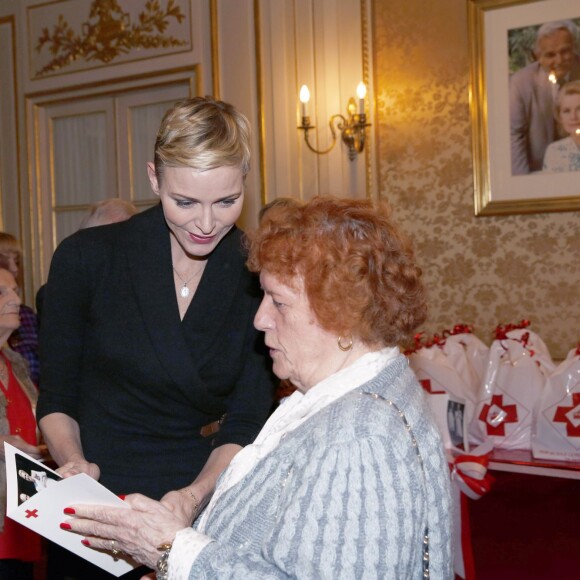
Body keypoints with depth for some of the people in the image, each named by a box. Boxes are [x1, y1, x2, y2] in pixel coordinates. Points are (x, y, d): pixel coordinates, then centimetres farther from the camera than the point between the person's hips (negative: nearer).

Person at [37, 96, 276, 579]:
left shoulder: (258, 280, -4)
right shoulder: (86, 259, -7)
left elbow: (245, 425, -5)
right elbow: (57, 399, 1)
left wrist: (195, 495, -21)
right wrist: (74, 463, -17)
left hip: (205, 511, 1)